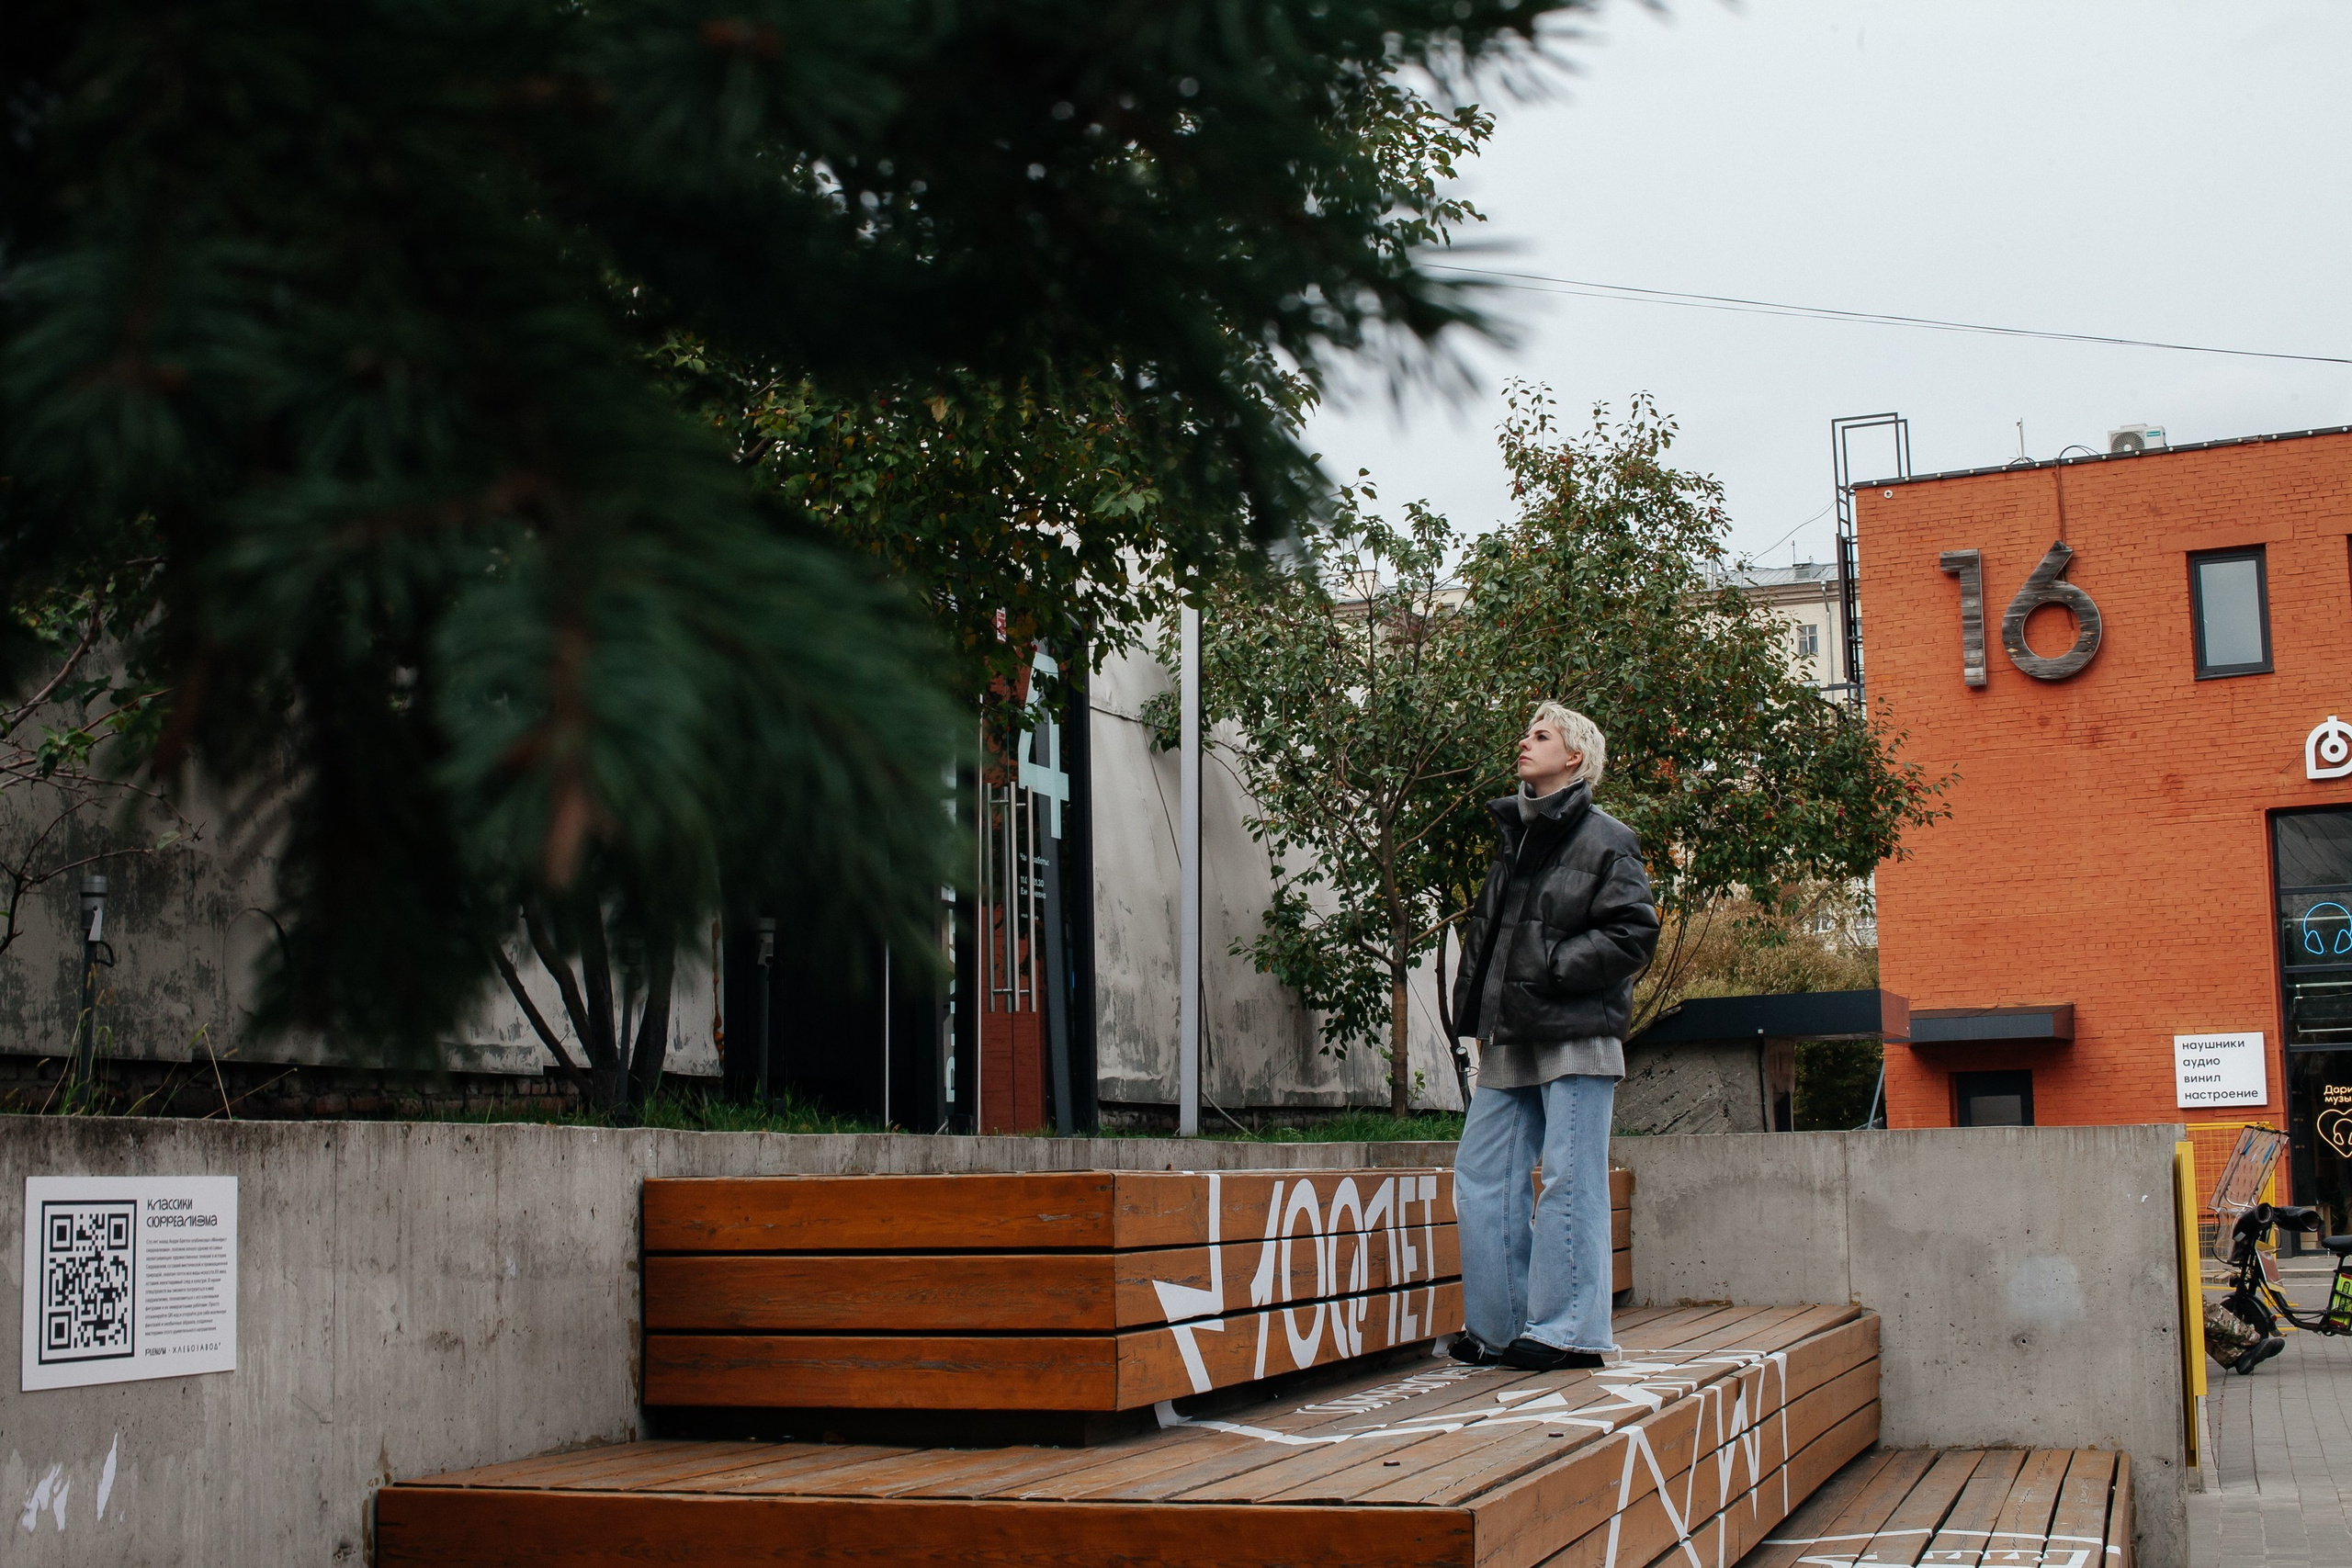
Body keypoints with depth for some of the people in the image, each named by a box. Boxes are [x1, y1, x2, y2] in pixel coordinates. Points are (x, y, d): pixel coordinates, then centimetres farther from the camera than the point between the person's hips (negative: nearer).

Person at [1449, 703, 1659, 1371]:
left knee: (1569, 1181, -5)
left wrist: (1550, 968, -14)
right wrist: (1477, 1013, 12)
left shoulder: (1606, 840, -2)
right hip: (1509, 1045, 8)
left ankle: (1569, 1330, 1)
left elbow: (1633, 933, -10)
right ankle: (1500, 1327, 13)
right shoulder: (1513, 839, 19)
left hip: (1575, 1041, -7)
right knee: (1482, 1177, 6)